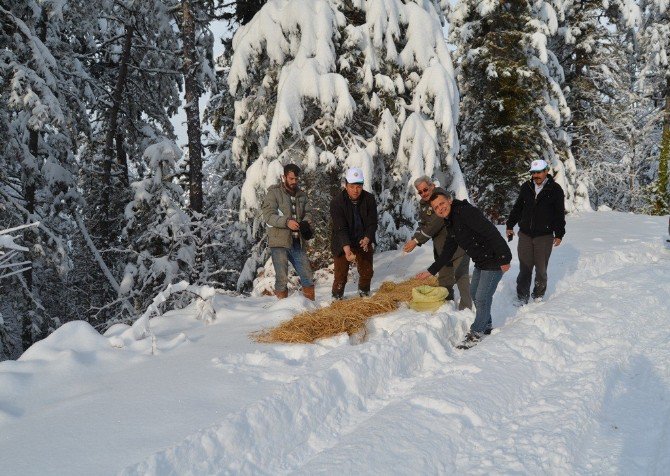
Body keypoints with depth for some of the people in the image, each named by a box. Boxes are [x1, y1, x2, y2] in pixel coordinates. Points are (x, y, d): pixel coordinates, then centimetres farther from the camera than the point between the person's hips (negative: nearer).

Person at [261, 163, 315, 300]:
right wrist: (286, 222, -29)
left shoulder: (301, 194, 14)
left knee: (308, 277, 8)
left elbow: (308, 212, 13)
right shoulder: (274, 193, -4)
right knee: (282, 279, -2)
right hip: (279, 243, -5)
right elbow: (268, 214, -13)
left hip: (297, 242, 5)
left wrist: (306, 222, -12)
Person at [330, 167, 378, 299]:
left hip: (363, 242, 4)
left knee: (367, 272, 14)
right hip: (343, 244, -3)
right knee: (341, 275, -2)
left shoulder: (369, 199, -12)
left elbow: (372, 223, -12)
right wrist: (346, 248, -42)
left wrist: (367, 239, -31)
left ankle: (364, 294, 37)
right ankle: (337, 298, 16)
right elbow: (340, 228, -29)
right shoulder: (336, 202, -23)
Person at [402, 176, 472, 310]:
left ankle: (466, 306, 5)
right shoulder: (423, 204, 3)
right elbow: (422, 225, 1)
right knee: (444, 279, 15)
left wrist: (417, 240, -28)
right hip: (440, 248, 8)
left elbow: (434, 226, -28)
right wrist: (413, 239, -17)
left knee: (461, 276, -4)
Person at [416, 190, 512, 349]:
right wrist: (430, 271, 16)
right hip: (480, 263, 10)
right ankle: (486, 325, 38)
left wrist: (504, 258, -29)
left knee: (482, 298, -5)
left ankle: (476, 333, 10)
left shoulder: (466, 212, -22)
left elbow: (491, 233, -28)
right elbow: (448, 252, 17)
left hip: (494, 262, -10)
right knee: (475, 293, 20)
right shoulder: (451, 223, 10)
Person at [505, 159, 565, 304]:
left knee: (541, 268, 5)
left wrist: (559, 234, -1)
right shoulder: (526, 187, 6)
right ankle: (522, 297, 6)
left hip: (544, 236, -2)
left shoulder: (555, 190, -2)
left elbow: (559, 214, 1)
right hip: (525, 235, 2)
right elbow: (517, 208, 17)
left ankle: (539, 295, 22)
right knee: (524, 267, 1)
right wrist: (510, 225, 14)